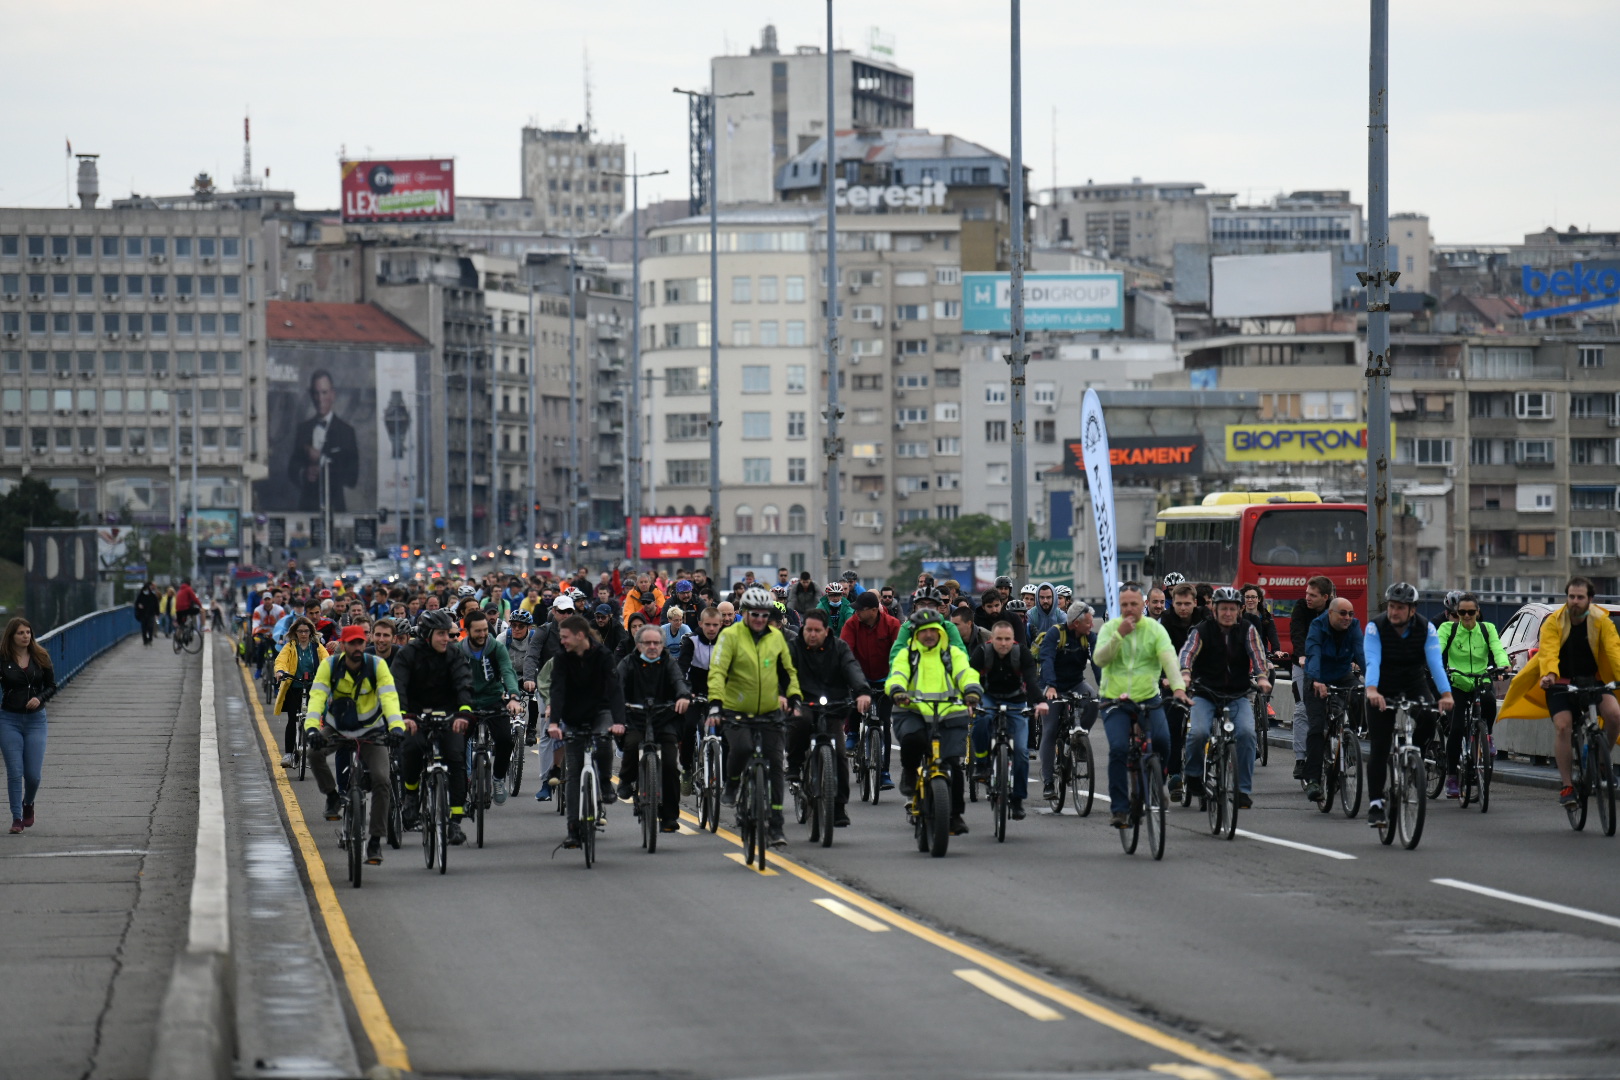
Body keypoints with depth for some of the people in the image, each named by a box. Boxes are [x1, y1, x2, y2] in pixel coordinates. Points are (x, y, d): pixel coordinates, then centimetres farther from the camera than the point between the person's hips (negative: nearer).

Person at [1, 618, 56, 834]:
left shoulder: (40, 658, 2)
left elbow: (51, 685, 7)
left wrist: (40, 698, -11)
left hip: (35, 719, 2)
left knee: (34, 774, 0)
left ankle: (28, 804, 32)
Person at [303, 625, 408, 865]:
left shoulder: (377, 665, -15)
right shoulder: (329, 666, -14)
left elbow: (389, 697, -25)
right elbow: (317, 697, -24)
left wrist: (397, 727, -42)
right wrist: (311, 727, -41)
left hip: (370, 732, -1)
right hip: (336, 728, 1)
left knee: (381, 780, -17)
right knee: (315, 753, -30)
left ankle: (375, 841, -6)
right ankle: (332, 796, -2)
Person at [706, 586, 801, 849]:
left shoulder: (776, 637, 7)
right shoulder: (730, 635, -6)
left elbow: (788, 671, 17)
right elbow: (717, 671, -14)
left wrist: (794, 698, 2)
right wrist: (715, 704, -27)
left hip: (770, 711, 4)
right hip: (737, 710, -4)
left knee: (775, 763, -2)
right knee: (742, 747, -30)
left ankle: (776, 825, 4)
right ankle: (731, 786, 2)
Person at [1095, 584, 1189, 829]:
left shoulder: (1155, 629, 1)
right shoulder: (1109, 628, 4)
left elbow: (1169, 659, -12)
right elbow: (1100, 659, -10)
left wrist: (1178, 687, -28)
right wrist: (1119, 635, -21)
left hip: (1148, 699, 0)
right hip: (1115, 701, 0)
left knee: (1162, 740, -22)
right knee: (1118, 749, -18)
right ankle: (1119, 808, -10)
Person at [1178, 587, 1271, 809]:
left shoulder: (1247, 630, 3)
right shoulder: (1202, 630, -2)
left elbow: (1257, 653, -10)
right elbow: (1188, 651, -17)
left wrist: (1262, 677, -30)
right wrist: (1185, 673, -38)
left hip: (1238, 695, 1)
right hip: (1205, 694, -1)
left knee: (1247, 732, -23)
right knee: (1198, 732, -26)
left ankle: (1244, 789, -13)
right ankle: (1193, 773, 3)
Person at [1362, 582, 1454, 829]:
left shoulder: (1426, 629, -15)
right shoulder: (1375, 628, -19)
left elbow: (1435, 662, -26)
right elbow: (1372, 662, -32)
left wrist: (1446, 694, -42)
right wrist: (1371, 690, -51)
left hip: (1414, 687, 1)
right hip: (1383, 691, -1)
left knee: (1428, 719, -29)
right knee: (1379, 749, -8)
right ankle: (1375, 804, -2)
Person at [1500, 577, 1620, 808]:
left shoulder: (1601, 621, -8)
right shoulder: (1554, 622, -10)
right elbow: (1548, 651, -24)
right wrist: (1549, 674, -46)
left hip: (1593, 681, 1)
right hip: (1561, 683, -1)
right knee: (1563, 726, -22)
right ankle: (1566, 785, -14)